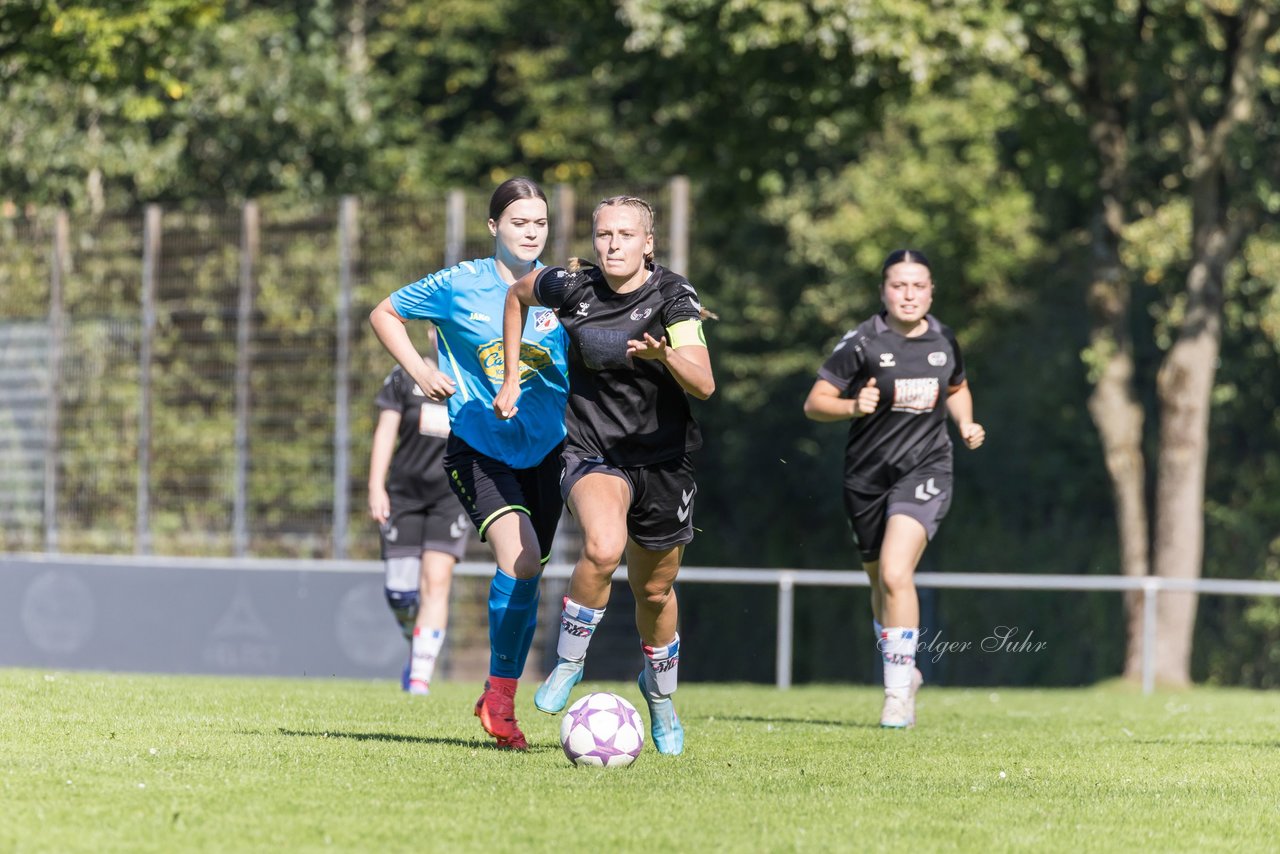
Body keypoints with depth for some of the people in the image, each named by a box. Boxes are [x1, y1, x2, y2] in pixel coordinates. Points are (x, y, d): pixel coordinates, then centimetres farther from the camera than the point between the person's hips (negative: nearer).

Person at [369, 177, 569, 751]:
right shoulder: (459, 285, -5)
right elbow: (384, 314, 8)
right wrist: (420, 371, -3)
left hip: (545, 447, 4)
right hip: (479, 446, -4)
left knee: (527, 575, 7)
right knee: (520, 560, -23)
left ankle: (500, 701, 24)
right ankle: (498, 693, -8)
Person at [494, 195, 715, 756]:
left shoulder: (673, 296, -12)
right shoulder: (571, 287, -7)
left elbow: (703, 384, -24)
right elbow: (518, 295, 17)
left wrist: (665, 354, -44)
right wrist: (511, 378, 14)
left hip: (663, 458, 1)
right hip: (592, 451, -1)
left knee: (654, 590, 14)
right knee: (603, 547, -32)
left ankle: (660, 690, 44)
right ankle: (569, 662, -10)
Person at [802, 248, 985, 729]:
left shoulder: (944, 342, 3)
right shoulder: (861, 343, -8)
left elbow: (957, 388, 24)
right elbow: (814, 404, -8)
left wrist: (966, 424, 5)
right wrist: (853, 406, -27)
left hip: (924, 471, -1)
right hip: (868, 475, 1)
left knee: (895, 573, -20)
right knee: (880, 583, 14)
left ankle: (898, 692, -17)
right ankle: (903, 671, 38)